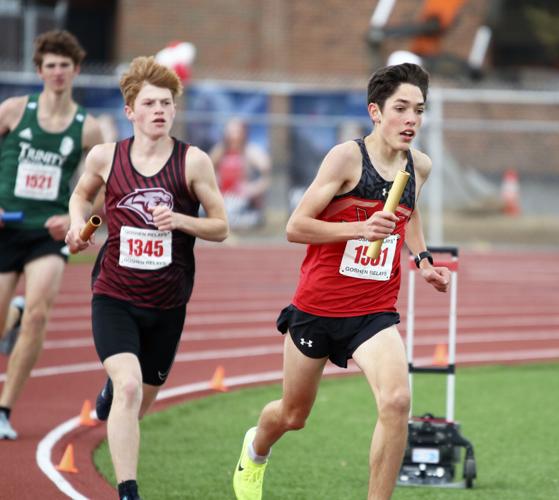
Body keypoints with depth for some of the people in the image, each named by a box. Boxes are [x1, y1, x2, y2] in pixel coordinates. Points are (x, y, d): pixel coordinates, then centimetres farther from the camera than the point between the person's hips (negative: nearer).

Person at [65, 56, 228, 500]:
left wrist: (181, 220, -21)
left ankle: (112, 390, 56)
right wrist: (78, 223, -3)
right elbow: (82, 193, 18)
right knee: (129, 386, -23)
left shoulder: (193, 161, -8)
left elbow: (220, 227, -2)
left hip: (167, 303, 2)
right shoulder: (106, 156, -3)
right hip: (114, 295, -1)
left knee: (142, 401, 17)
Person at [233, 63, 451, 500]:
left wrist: (422, 260, 10)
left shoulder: (420, 166, 1)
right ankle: (255, 451, 53)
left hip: (374, 312, 3)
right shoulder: (347, 157, -15)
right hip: (317, 307, -2)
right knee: (293, 414, 17)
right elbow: (295, 227, -16)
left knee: (396, 402, -25)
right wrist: (360, 229, -28)